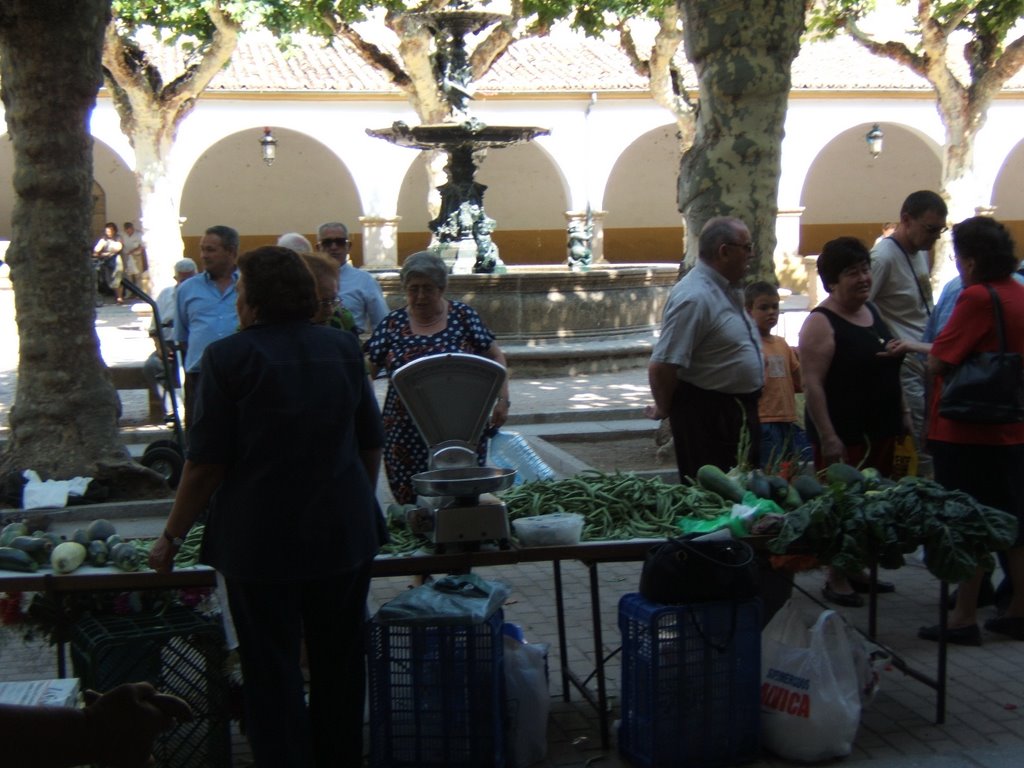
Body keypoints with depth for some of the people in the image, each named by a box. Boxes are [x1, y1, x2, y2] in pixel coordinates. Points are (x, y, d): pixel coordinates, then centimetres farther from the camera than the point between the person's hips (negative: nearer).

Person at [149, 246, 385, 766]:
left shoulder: (229, 357, -11)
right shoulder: (343, 348, 2)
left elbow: (206, 464, -11)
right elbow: (372, 445, 9)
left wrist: (172, 537, -1)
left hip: (260, 540, -4)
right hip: (344, 536, 4)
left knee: (272, 673, 7)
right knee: (339, 665, 17)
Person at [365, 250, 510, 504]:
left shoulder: (463, 316, 2)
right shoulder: (392, 324, 4)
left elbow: (496, 358, 7)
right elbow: (367, 370, 3)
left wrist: (502, 400, -2)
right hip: (407, 434, 1)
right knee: (412, 504, 2)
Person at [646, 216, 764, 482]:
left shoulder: (727, 290, 9)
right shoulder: (694, 297, -23)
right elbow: (661, 367, -26)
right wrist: (664, 409, -11)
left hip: (738, 410, 10)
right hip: (706, 413, -10)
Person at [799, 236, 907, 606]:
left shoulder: (872, 311, 13)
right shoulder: (821, 323, -12)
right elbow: (812, 384, -19)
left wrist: (902, 412, 18)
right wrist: (827, 437, -23)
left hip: (880, 430, 8)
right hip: (843, 433, -8)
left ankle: (855, 570, 26)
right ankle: (836, 579, 8)